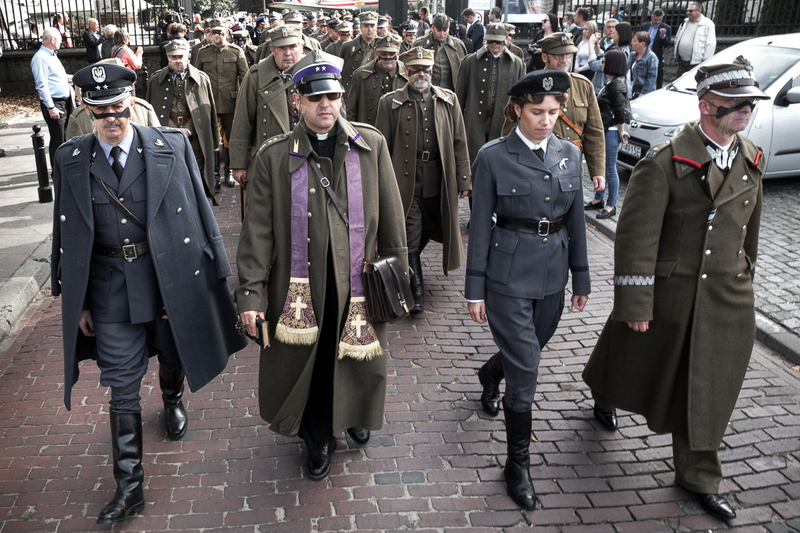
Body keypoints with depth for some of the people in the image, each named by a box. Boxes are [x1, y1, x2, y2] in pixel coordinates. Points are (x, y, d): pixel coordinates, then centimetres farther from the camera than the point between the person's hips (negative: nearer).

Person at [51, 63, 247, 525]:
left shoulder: (171, 147, -7)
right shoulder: (71, 160, -1)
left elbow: (197, 214, -4)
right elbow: (68, 236, 3)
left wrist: (214, 274, -5)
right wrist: (78, 302, 4)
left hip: (170, 276, 0)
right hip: (111, 289, 1)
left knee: (172, 355, 22)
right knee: (122, 386, 4)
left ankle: (173, 400, 58)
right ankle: (130, 485, 16)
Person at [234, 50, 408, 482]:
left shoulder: (371, 145, 2)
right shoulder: (274, 156, -2)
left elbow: (390, 216, 6)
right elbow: (258, 229, -3)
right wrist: (251, 292, -6)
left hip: (358, 282, 2)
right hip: (300, 287, -1)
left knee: (360, 361, 15)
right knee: (304, 363, 10)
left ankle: (354, 414, 49)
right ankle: (319, 439, 37)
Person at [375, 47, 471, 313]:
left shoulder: (449, 100, 9)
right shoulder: (390, 103, 2)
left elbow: (459, 143, 8)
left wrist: (463, 180, 3)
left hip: (440, 180, 3)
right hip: (406, 179, -3)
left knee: (436, 228, 15)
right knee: (410, 236, -2)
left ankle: (406, 263, 42)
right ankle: (417, 290, 6)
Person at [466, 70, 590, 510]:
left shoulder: (569, 154, 4)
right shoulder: (493, 156, -9)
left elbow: (576, 219, 10)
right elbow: (480, 225, -7)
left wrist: (581, 276, 10)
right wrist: (475, 289, -6)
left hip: (553, 274, 5)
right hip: (509, 273, -5)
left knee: (531, 349, 23)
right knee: (525, 369, -4)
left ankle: (490, 373, 59)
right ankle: (518, 464, 13)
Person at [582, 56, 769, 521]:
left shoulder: (752, 160, 3)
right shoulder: (665, 163, -17)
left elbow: (750, 225, 14)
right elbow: (637, 237, -18)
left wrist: (743, 279, 19)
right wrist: (635, 304, -18)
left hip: (727, 299, 5)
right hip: (669, 290, -4)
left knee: (705, 388, 11)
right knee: (636, 356, 18)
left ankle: (697, 476, 29)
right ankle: (605, 397, 53)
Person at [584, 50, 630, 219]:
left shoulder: (616, 85, -19)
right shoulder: (612, 82, 11)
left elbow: (621, 112, -20)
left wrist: (621, 132, -12)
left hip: (612, 132, -10)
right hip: (604, 130, 10)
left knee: (610, 169, -1)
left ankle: (611, 205, 9)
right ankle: (598, 199, 31)